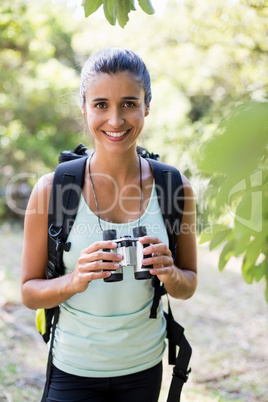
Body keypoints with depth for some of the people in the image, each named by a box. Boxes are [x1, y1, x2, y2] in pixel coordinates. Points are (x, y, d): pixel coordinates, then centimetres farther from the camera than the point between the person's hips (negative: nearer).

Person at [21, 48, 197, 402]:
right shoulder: (52, 190, -15)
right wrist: (75, 280, -27)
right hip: (74, 370, -2)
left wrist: (170, 274, -21)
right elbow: (29, 292, -8)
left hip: (144, 367, 2)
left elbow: (188, 286, 1)